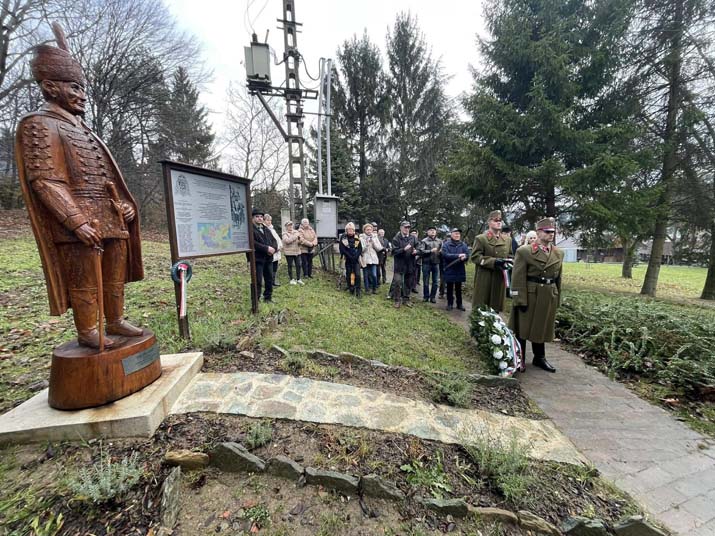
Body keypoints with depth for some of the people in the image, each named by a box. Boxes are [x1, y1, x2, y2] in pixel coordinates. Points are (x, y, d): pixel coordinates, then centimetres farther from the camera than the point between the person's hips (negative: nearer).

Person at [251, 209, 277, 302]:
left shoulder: (266, 229, 20)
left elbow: (273, 240, 14)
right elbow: (253, 243, -19)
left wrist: (273, 248, -7)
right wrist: (266, 248, -20)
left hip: (268, 258, 8)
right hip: (257, 259, -7)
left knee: (269, 279, 13)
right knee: (258, 281, -5)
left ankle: (268, 297, 26)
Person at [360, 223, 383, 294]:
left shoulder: (375, 237, 9)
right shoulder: (361, 238, -1)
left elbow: (379, 248, 3)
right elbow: (361, 249, -8)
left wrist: (373, 242, -6)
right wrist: (367, 243, -16)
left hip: (373, 259, 2)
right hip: (365, 259, -1)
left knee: (374, 275, -7)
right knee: (366, 276, 5)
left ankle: (374, 288, 14)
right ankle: (367, 289, 21)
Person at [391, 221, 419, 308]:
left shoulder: (413, 238, 5)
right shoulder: (396, 239, -6)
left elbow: (417, 249, 13)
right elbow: (394, 251, -12)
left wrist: (416, 251, -10)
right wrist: (404, 249, -24)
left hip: (410, 264, 4)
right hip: (399, 264, -4)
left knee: (408, 283, 12)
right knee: (397, 282, -8)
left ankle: (406, 299, 26)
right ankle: (397, 300, 7)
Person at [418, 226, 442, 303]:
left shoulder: (439, 241, 9)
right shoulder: (424, 241, -2)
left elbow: (443, 252, 11)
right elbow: (420, 251, -11)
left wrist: (441, 252, -12)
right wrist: (431, 251, -17)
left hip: (436, 264, 3)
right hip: (426, 263, -3)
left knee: (436, 282, 6)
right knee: (426, 282, 6)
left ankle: (433, 296, 20)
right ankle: (426, 296, 19)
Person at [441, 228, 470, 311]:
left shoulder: (463, 245, 7)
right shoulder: (446, 244, -3)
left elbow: (467, 255, -2)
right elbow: (445, 255, -17)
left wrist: (463, 257, -26)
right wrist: (458, 256, -22)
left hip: (460, 270, 3)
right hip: (449, 270, -2)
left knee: (458, 288, 11)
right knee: (450, 288, 6)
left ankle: (459, 304, 20)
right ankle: (449, 303, 17)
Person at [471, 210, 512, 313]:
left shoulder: (507, 241, 13)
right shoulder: (481, 238, -4)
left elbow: (509, 257, 20)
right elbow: (475, 257, -12)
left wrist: (506, 263, -5)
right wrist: (494, 262, -21)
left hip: (499, 279, 5)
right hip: (484, 279, -5)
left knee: (496, 307, 11)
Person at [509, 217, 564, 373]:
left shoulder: (559, 253, 8)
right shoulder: (524, 251, -10)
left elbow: (558, 278, 14)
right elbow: (518, 278, -13)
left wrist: (557, 299, 13)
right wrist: (520, 300, -17)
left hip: (549, 297, 5)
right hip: (528, 295, -5)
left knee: (542, 328, 16)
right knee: (522, 328, 6)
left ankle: (539, 358, 33)